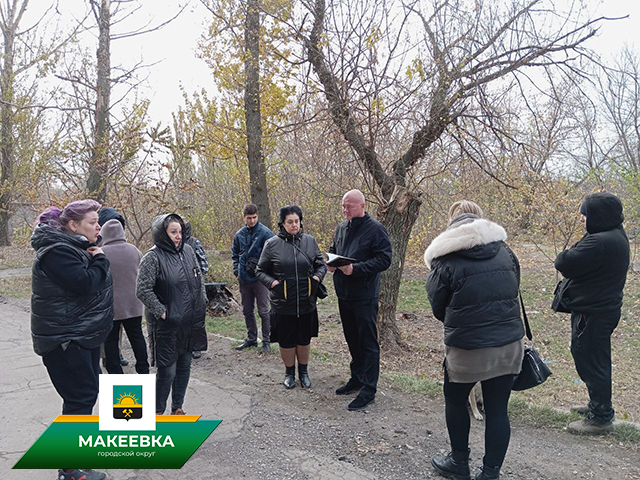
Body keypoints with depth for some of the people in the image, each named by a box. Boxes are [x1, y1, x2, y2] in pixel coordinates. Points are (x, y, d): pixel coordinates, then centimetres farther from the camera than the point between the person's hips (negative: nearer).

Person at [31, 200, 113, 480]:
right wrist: (100, 260, -16)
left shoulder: (74, 246, 11)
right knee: (80, 396, -5)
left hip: (83, 334, 10)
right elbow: (85, 283, -28)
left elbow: (94, 279, 13)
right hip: (65, 339, -10)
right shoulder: (57, 251, -20)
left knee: (86, 391, 20)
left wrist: (94, 259, -4)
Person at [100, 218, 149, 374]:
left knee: (111, 341, 8)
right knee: (136, 335, 16)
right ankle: (143, 369, 22)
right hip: (133, 304, 4)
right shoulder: (133, 250, -1)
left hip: (111, 306, -4)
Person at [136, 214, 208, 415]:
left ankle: (177, 407, 33)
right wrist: (162, 312, -17)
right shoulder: (153, 257, -15)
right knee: (167, 371, 1)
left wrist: (202, 302, 10)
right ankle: (158, 411, 22)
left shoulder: (187, 250, 5)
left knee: (184, 366, 16)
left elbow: (199, 277, 17)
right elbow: (142, 290, -19)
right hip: (167, 325, -6)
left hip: (190, 322, 7)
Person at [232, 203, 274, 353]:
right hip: (244, 279, 6)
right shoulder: (239, 234, 6)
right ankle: (251, 338, 30)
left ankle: (266, 341, 12)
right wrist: (236, 270, 7)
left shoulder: (265, 233, -10)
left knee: (263, 311, 2)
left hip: (260, 278, -5)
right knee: (247, 311, 15)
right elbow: (235, 254, 18)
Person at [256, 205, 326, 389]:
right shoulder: (272, 244, -5)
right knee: (286, 341, 11)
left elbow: (321, 264, 12)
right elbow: (261, 270, 2)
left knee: (304, 340, 15)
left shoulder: (310, 241, 1)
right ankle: (289, 372, 34)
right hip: (283, 303, -2)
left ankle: (303, 371, 36)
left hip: (306, 302, 2)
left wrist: (316, 278, -6)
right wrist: (273, 283, -13)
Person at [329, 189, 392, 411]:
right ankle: (357, 379, 34)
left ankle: (368, 389, 10)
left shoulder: (375, 229, -12)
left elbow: (384, 259, -17)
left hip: (364, 297, -8)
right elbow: (333, 250, 24)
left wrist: (355, 269, -24)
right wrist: (331, 263, 1)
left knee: (368, 342, 1)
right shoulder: (341, 228, 11)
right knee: (352, 340, 19)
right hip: (344, 294, 8)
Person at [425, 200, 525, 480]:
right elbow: (513, 292, 12)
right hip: (509, 345, 4)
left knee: (455, 401, 20)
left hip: (467, 349, -3)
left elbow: (438, 307, 0)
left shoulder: (446, 260, -9)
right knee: (497, 410, 13)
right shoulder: (504, 252, 4)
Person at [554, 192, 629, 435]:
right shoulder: (616, 236, 9)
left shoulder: (600, 242, -27)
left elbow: (565, 264, -25)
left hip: (593, 314, -11)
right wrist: (572, 256, -7)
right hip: (606, 307, 11)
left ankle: (601, 417, 16)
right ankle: (599, 405, 39)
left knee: (592, 363, 3)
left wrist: (564, 255, -5)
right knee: (596, 360, 23)